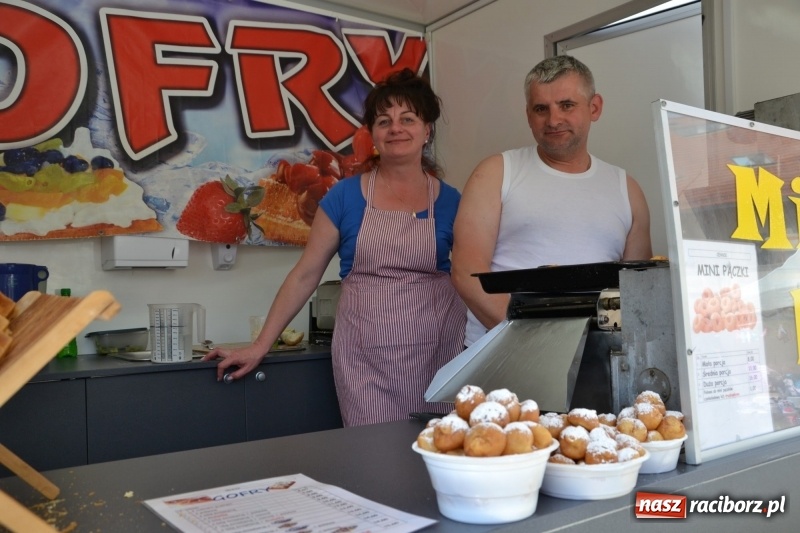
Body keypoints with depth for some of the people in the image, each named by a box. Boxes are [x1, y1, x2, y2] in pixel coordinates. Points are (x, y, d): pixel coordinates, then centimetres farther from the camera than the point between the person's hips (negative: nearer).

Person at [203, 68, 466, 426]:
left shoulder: (449, 201, 3)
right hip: (364, 355, -1)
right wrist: (260, 346, 1)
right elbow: (305, 275, 3)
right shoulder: (346, 196, 1)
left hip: (438, 350, 1)